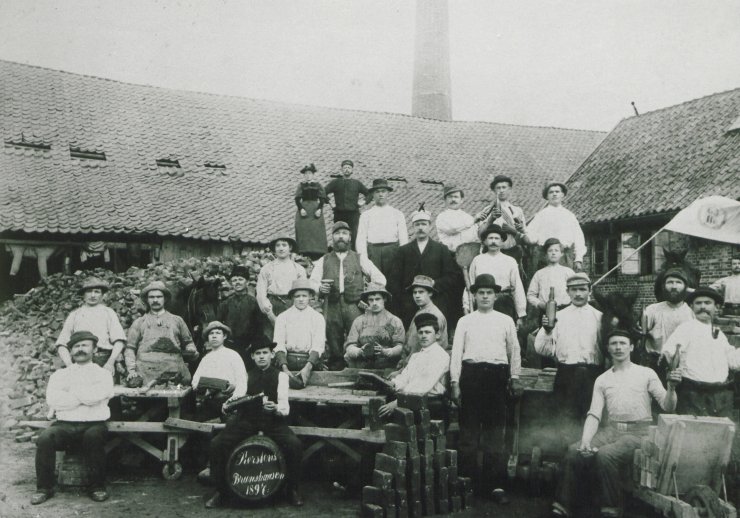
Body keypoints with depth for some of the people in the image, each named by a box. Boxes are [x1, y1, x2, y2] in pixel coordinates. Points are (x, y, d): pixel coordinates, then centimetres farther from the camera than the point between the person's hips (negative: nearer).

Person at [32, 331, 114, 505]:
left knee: (94, 436, -35)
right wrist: (84, 397, -4)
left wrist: (70, 393, 2)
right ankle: (44, 487, -12)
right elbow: (52, 400, -1)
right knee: (45, 438, -27)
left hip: (93, 424, -2)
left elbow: (96, 395, -10)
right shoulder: (60, 375, 18)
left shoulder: (103, 374, 12)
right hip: (64, 424, 2)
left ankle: (97, 486, -18)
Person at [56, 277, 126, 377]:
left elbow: (119, 341, 4)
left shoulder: (108, 313, 16)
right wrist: (70, 365, -5)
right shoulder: (74, 315, 19)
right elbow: (61, 344, 12)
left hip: (104, 362, -1)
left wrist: (110, 362, -11)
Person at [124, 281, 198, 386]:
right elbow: (129, 348, 14)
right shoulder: (139, 323, 20)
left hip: (173, 369, 0)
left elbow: (188, 342, 25)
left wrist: (191, 351, 2)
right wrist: (131, 370, 1)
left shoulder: (177, 320, 23)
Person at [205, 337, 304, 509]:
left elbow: (284, 406, -5)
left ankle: (293, 489, -2)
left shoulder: (281, 375, 9)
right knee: (216, 445, -19)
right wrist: (233, 400, -28)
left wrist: (276, 408, -29)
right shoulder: (247, 375, 16)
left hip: (273, 420, -2)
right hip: (246, 419, 2)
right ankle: (220, 491, 1)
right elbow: (239, 394, -4)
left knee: (295, 446, -27)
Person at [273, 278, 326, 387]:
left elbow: (318, 346, -1)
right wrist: (284, 368, -17)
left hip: (310, 360, 0)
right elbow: (279, 345, 1)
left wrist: (308, 368, -19)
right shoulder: (282, 317, 11)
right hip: (287, 360, 0)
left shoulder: (317, 317, 9)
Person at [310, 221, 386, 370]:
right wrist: (320, 287, -11)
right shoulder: (323, 261, 16)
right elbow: (311, 282, 10)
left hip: (354, 306, -1)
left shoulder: (359, 259, 13)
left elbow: (380, 279, 10)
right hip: (332, 306, 1)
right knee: (334, 344, -2)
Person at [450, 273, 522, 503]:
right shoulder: (465, 321, 11)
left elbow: (514, 351, 14)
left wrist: (515, 378, 5)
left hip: (497, 375, 0)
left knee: (495, 432, 2)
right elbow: (456, 352, 7)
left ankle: (496, 484, 7)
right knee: (469, 430, 1)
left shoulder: (506, 321, 13)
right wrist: (455, 382, 0)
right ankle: (468, 481, 10)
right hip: (471, 374, 0)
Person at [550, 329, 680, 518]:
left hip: (637, 431, -3)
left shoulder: (646, 373, 9)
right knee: (574, 451, -22)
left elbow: (667, 407, 3)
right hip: (610, 429, 4)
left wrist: (671, 387, -19)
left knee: (605, 454, -32)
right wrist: (585, 440, -11)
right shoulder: (602, 380, 17)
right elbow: (594, 414, 7)